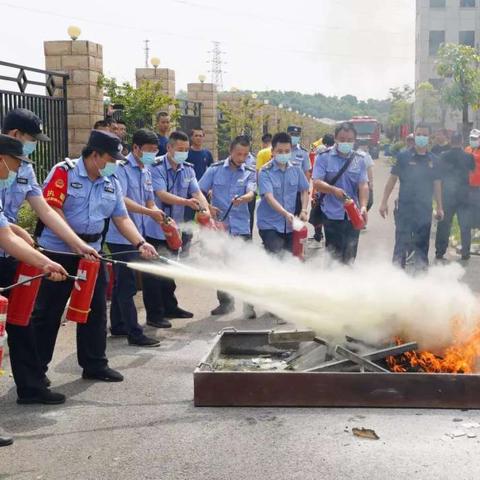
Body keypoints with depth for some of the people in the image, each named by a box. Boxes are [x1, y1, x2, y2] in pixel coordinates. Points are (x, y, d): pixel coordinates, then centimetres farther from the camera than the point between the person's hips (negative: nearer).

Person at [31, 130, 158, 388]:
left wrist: (141, 243, -8)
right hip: (57, 253, -6)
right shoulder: (64, 173, -12)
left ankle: (94, 364, 22)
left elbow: (122, 219, 8)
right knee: (46, 313, 1)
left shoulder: (112, 183, 8)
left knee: (95, 310, 10)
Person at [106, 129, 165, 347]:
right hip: (120, 236, -9)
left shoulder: (146, 172, 14)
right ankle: (135, 333, -3)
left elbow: (149, 201, 14)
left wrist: (161, 218, -5)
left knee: (122, 283, 16)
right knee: (127, 285, -6)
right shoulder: (122, 169, -13)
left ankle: (118, 326, 26)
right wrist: (149, 212, -26)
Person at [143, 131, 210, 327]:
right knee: (153, 272, -1)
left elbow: (197, 192, -6)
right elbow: (162, 195, -26)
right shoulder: (156, 167, -15)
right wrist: (186, 202, -39)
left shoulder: (188, 169, 5)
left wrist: (206, 210, -25)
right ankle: (154, 314, 6)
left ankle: (170, 308, 32)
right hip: (154, 228, -7)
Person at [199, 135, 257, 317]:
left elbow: (251, 193, -14)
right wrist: (207, 207, -15)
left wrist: (242, 199, -37)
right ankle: (225, 302, 25)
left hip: (241, 227, -1)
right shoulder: (215, 169, 3)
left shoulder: (249, 173, 3)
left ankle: (248, 306, 4)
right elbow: (199, 192, 3)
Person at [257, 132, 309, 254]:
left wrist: (303, 210, -3)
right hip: (269, 224, -5)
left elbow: (304, 190, 14)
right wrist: (286, 214, -37)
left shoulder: (296, 170, 2)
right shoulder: (265, 172, -12)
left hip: (290, 225, 5)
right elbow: (269, 197, -24)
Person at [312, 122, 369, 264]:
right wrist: (334, 190, -30)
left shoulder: (359, 159, 5)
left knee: (350, 255, 13)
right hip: (332, 214, -3)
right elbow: (316, 183, -11)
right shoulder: (324, 157, -3)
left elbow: (363, 185, -3)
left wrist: (363, 207, -19)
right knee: (334, 255, 0)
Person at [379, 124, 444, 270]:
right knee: (401, 242, -2)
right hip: (405, 207, -3)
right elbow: (392, 179, 0)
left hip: (425, 209, 3)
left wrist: (439, 207, 11)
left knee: (422, 244, 9)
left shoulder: (433, 159, 7)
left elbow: (437, 184, 12)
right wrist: (384, 202, -5)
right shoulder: (404, 156, -2)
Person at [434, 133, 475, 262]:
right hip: (464, 195, 0)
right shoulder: (468, 157, -9)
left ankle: (440, 252, 10)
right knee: (465, 226, 10)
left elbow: (439, 173, -1)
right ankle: (465, 253, 10)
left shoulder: (443, 156, -9)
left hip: (446, 195, 0)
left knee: (443, 225, 9)